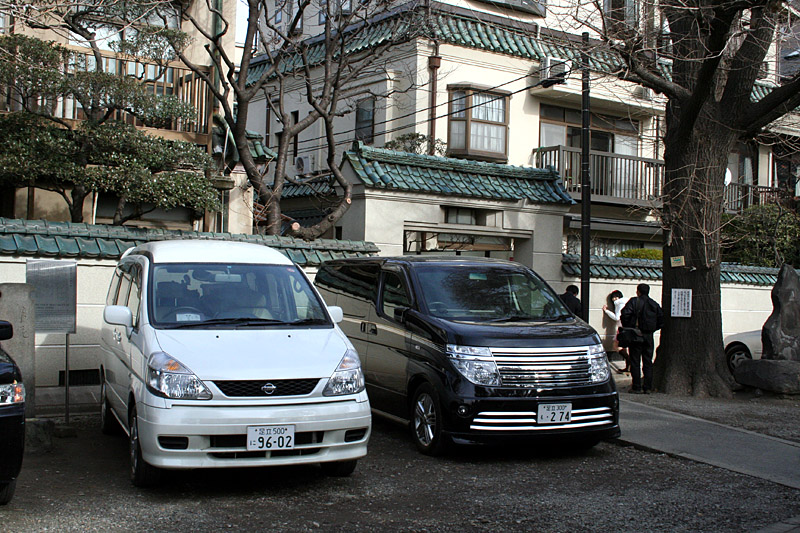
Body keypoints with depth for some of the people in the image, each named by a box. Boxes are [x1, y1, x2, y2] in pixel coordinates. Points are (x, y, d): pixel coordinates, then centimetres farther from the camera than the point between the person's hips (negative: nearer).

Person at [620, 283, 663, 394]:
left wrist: (627, 328, -4)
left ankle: (637, 387, 0)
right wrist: (653, 329, 15)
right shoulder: (654, 304, 7)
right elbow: (661, 319, 7)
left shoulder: (633, 302, -7)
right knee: (648, 362, 9)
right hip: (649, 336, 4)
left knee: (635, 362, 1)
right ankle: (647, 387, 8)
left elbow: (625, 315, -17)